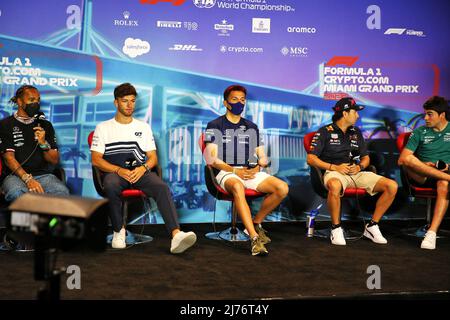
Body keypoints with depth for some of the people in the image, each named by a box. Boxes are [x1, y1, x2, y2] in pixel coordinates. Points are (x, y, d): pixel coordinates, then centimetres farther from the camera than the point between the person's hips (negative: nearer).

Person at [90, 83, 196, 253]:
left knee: (162, 187, -30)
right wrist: (119, 170, -14)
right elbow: (96, 160, 3)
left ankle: (176, 235, -45)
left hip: (140, 172, 1)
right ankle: (119, 231, -14)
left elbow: (153, 157, 14)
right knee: (111, 185, -37)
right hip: (114, 172, -1)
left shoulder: (143, 127, 20)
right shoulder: (103, 128, 13)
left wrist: (143, 168, -10)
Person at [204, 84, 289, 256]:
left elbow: (262, 156, 20)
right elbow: (212, 159, -4)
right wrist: (235, 171, -15)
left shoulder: (252, 127, 22)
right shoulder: (215, 126, 7)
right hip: (226, 172, -4)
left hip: (251, 172, 5)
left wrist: (257, 167, -5)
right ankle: (255, 238, -43)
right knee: (237, 187, -41)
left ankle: (255, 223, 0)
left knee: (282, 188, -20)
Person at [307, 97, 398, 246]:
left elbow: (366, 158, 23)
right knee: (335, 186, -43)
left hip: (357, 173, 6)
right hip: (335, 172, -6)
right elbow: (311, 158, -4)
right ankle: (336, 228, -22)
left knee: (392, 186, -13)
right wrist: (334, 167, -14)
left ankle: (372, 226, -2)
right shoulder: (325, 132, 3)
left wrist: (360, 167, -1)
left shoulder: (356, 132, 21)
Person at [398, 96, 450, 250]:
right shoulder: (419, 132, 11)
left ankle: (432, 232, -42)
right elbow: (402, 159, -1)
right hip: (423, 176, 1)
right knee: (408, 159, -31)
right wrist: (423, 165, -16)